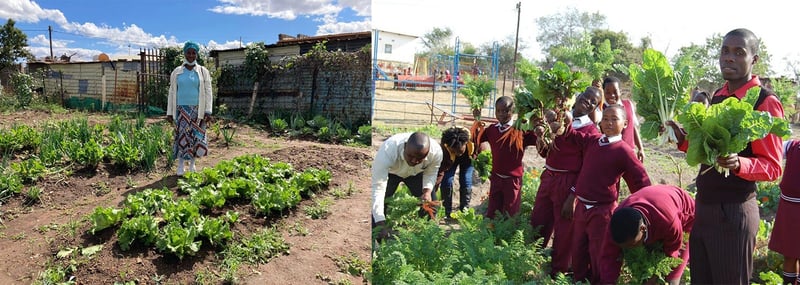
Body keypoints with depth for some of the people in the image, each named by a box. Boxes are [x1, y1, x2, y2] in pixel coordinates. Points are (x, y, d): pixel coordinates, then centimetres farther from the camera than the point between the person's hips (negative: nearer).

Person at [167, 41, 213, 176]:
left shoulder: (203, 72, 3)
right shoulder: (176, 72, 6)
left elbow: (208, 92, 0)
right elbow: (172, 92, 8)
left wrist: (208, 111, -8)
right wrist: (169, 112, 4)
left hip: (197, 110, -1)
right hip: (182, 109, 1)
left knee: (196, 136, 2)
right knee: (181, 136, 1)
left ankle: (192, 163, 16)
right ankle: (181, 165, 9)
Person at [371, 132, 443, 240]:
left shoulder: (436, 152, -35)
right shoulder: (387, 151, -45)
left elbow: (431, 173, -12)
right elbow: (377, 187, -44)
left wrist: (427, 190, -33)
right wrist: (381, 224, -49)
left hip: (416, 173, 2)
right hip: (389, 172, -2)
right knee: (377, 207, -15)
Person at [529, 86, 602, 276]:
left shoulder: (591, 131, -9)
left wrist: (572, 196, -16)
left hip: (568, 183, -6)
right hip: (548, 177, 6)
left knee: (563, 233, 8)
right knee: (536, 225, 14)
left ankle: (557, 274, 27)